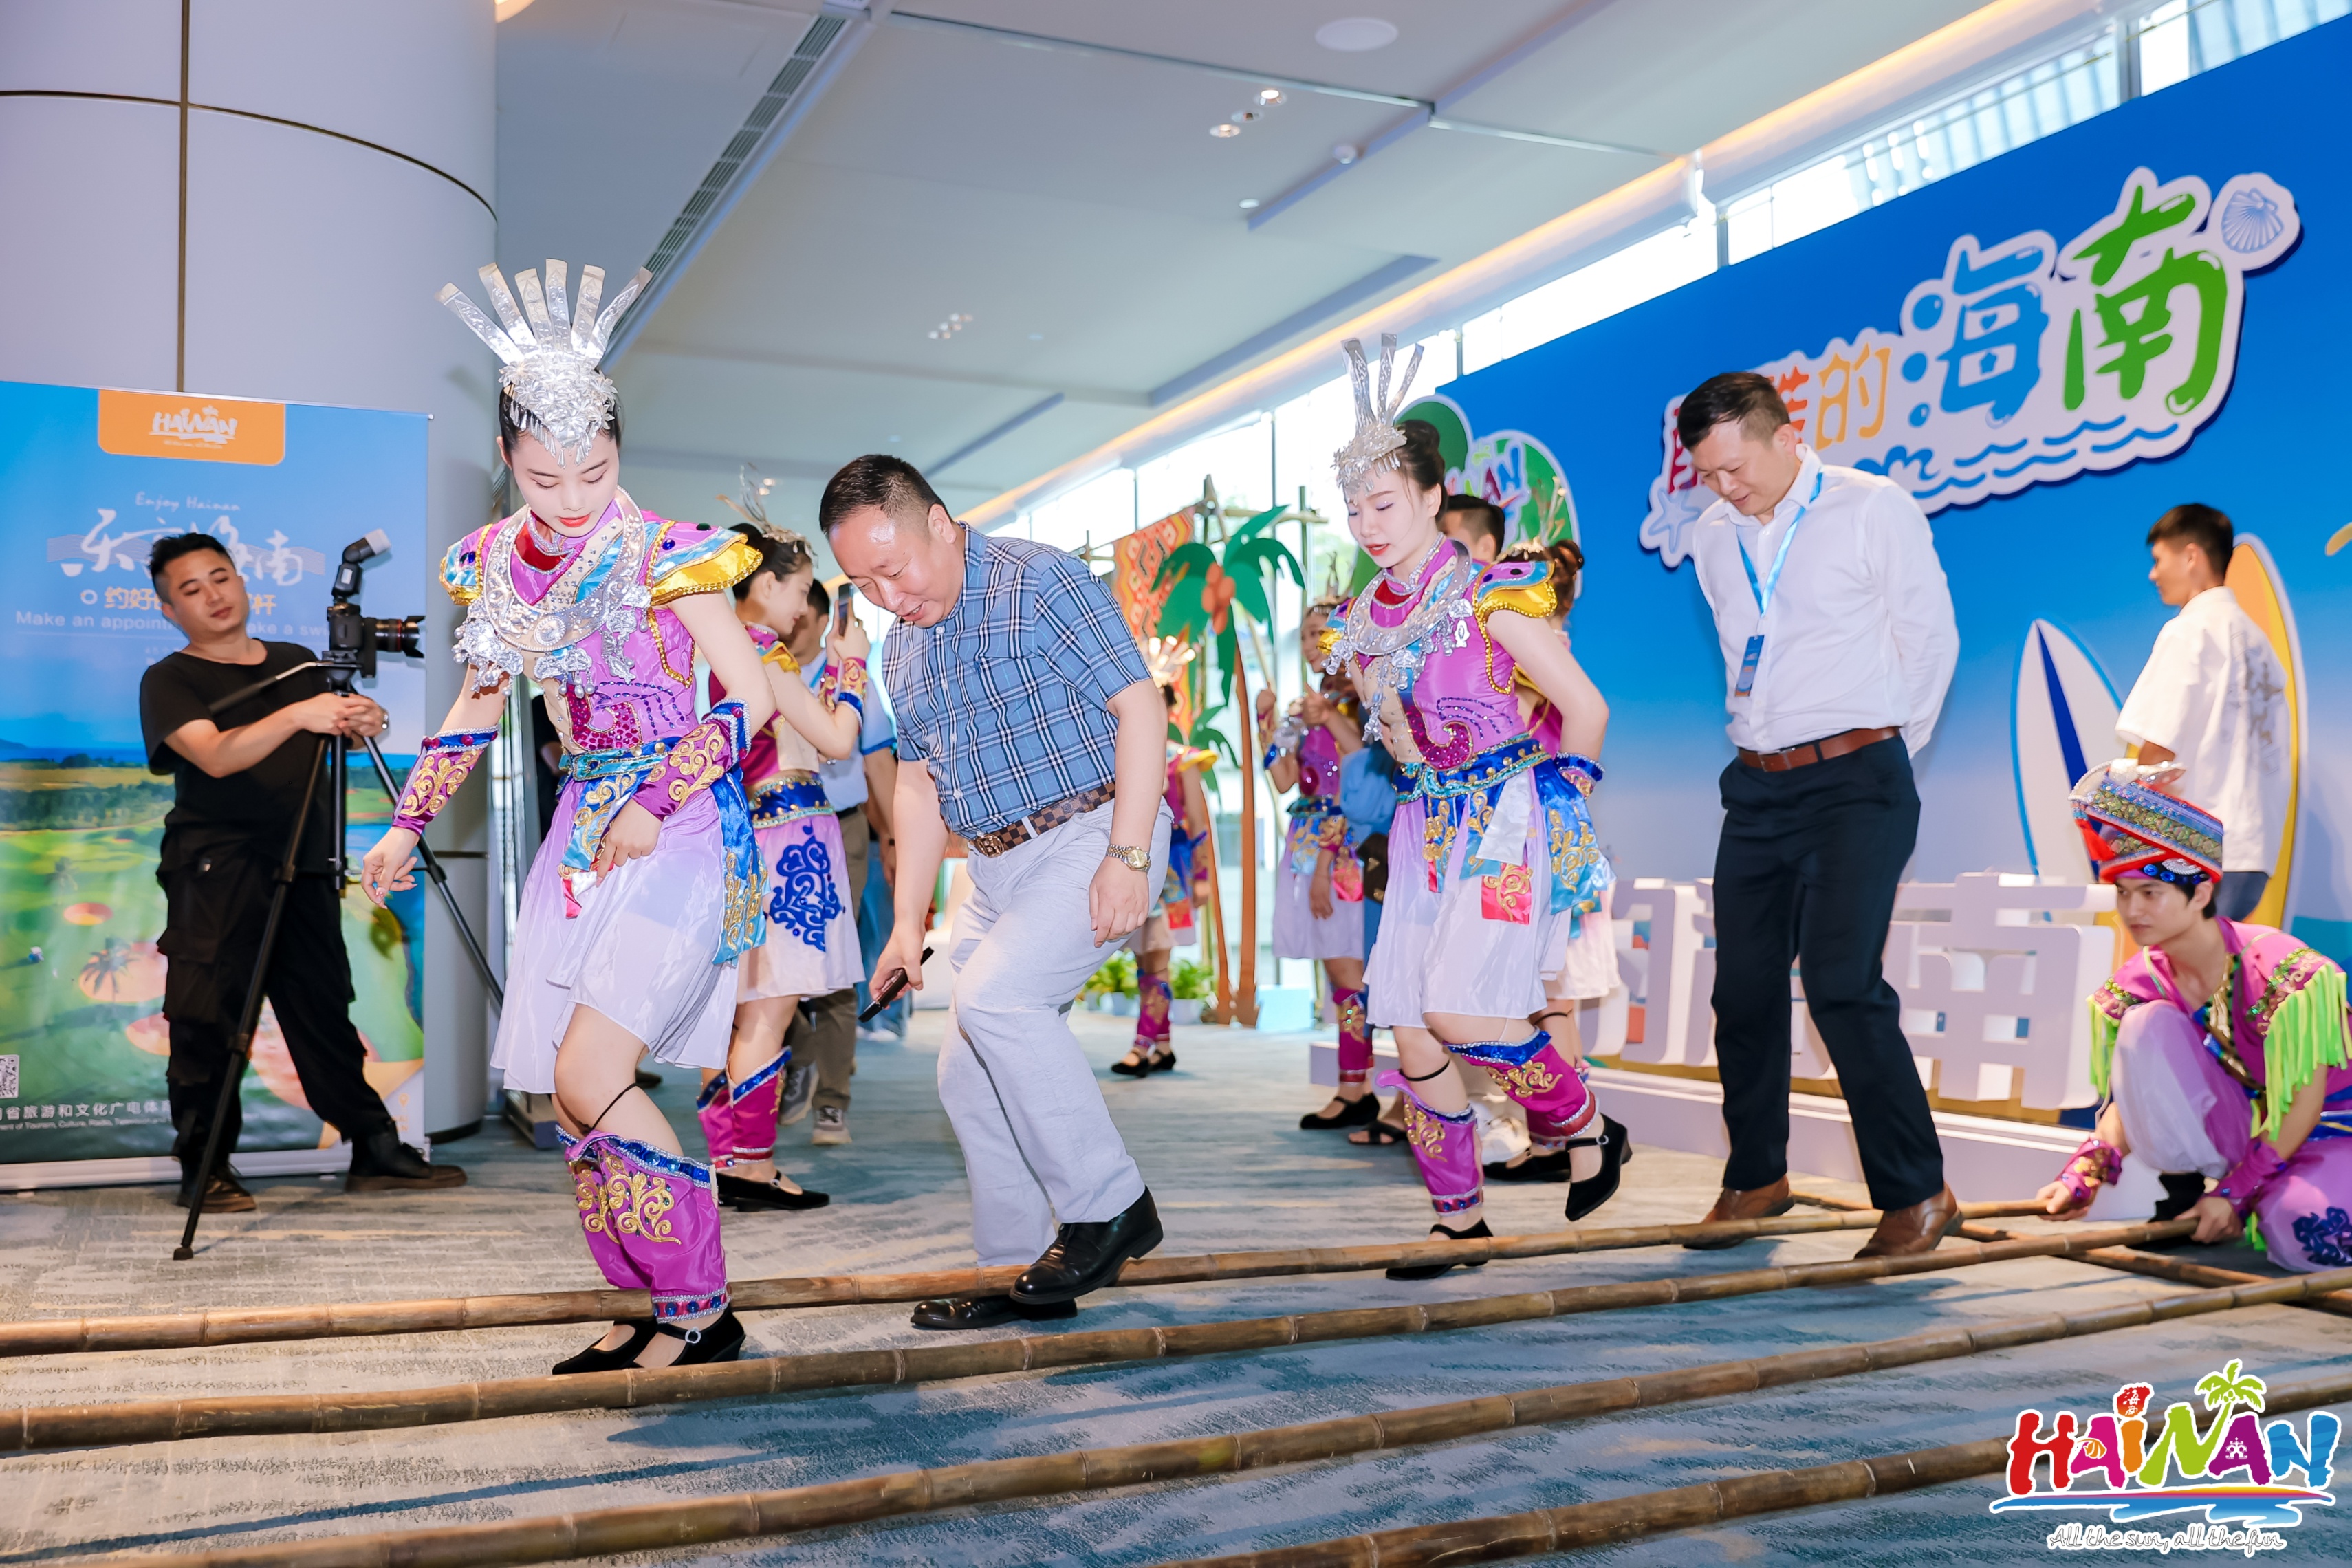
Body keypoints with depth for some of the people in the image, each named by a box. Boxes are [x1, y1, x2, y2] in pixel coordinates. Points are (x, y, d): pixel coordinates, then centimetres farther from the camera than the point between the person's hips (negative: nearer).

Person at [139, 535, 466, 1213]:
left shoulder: (301, 664, 16)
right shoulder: (169, 680, 0)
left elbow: (342, 735, 15)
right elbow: (216, 755, -16)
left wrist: (362, 721, -9)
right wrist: (297, 715, -30)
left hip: (305, 871, 4)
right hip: (216, 871, -4)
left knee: (326, 1011, 7)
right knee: (207, 1022, -4)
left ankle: (376, 1150, 11)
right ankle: (203, 1169, 6)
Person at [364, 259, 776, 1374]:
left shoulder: (668, 557, -12)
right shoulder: (495, 565, 7)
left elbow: (753, 698, -10)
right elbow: (478, 706, 20)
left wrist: (656, 806, -17)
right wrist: (408, 826, 18)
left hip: (681, 830, -7)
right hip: (585, 830, 7)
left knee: (589, 1082, -17)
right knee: (570, 1095, 5)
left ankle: (702, 1312, -3)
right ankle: (662, 1308, 19)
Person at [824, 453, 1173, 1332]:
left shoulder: (1042, 582, -10)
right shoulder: (901, 650, 13)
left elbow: (1140, 705, -16)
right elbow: (918, 784, 19)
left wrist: (1127, 856, -23)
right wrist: (908, 918, 13)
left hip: (1093, 837, -8)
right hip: (995, 868, 8)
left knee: (995, 995, -26)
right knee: (968, 1075, 5)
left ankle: (1111, 1207, -13)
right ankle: (1021, 1269, 17)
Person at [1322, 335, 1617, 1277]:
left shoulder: (1489, 598, -12)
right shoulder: (1363, 622, 7)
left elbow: (1585, 709, -7)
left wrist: (1559, 811, 0)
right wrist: (1426, 793, 16)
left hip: (1507, 818, -6)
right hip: (1427, 827, 7)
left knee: (1461, 1012, -18)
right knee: (1409, 1029, 2)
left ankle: (1579, 1124, 11)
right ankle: (1458, 1214, 17)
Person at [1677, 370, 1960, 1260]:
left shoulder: (1876, 511, -3)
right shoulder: (1713, 539, 12)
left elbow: (1931, 635, 3)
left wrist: (1892, 744, 6)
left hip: (1854, 784, -6)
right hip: (1757, 788, 6)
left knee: (1843, 985, -16)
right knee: (1743, 988, 7)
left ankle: (1916, 1195, -3)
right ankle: (1756, 1179, 23)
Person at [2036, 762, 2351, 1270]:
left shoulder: (2279, 968, -24)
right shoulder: (2140, 982, -8)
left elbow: (2304, 1102, -21)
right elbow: (2134, 1096, -6)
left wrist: (2236, 1194, -25)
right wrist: (2084, 1173, -22)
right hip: (2236, 1128, 3)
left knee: (2305, 1235, -37)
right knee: (2148, 1025, -23)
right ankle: (2181, 1196, -11)